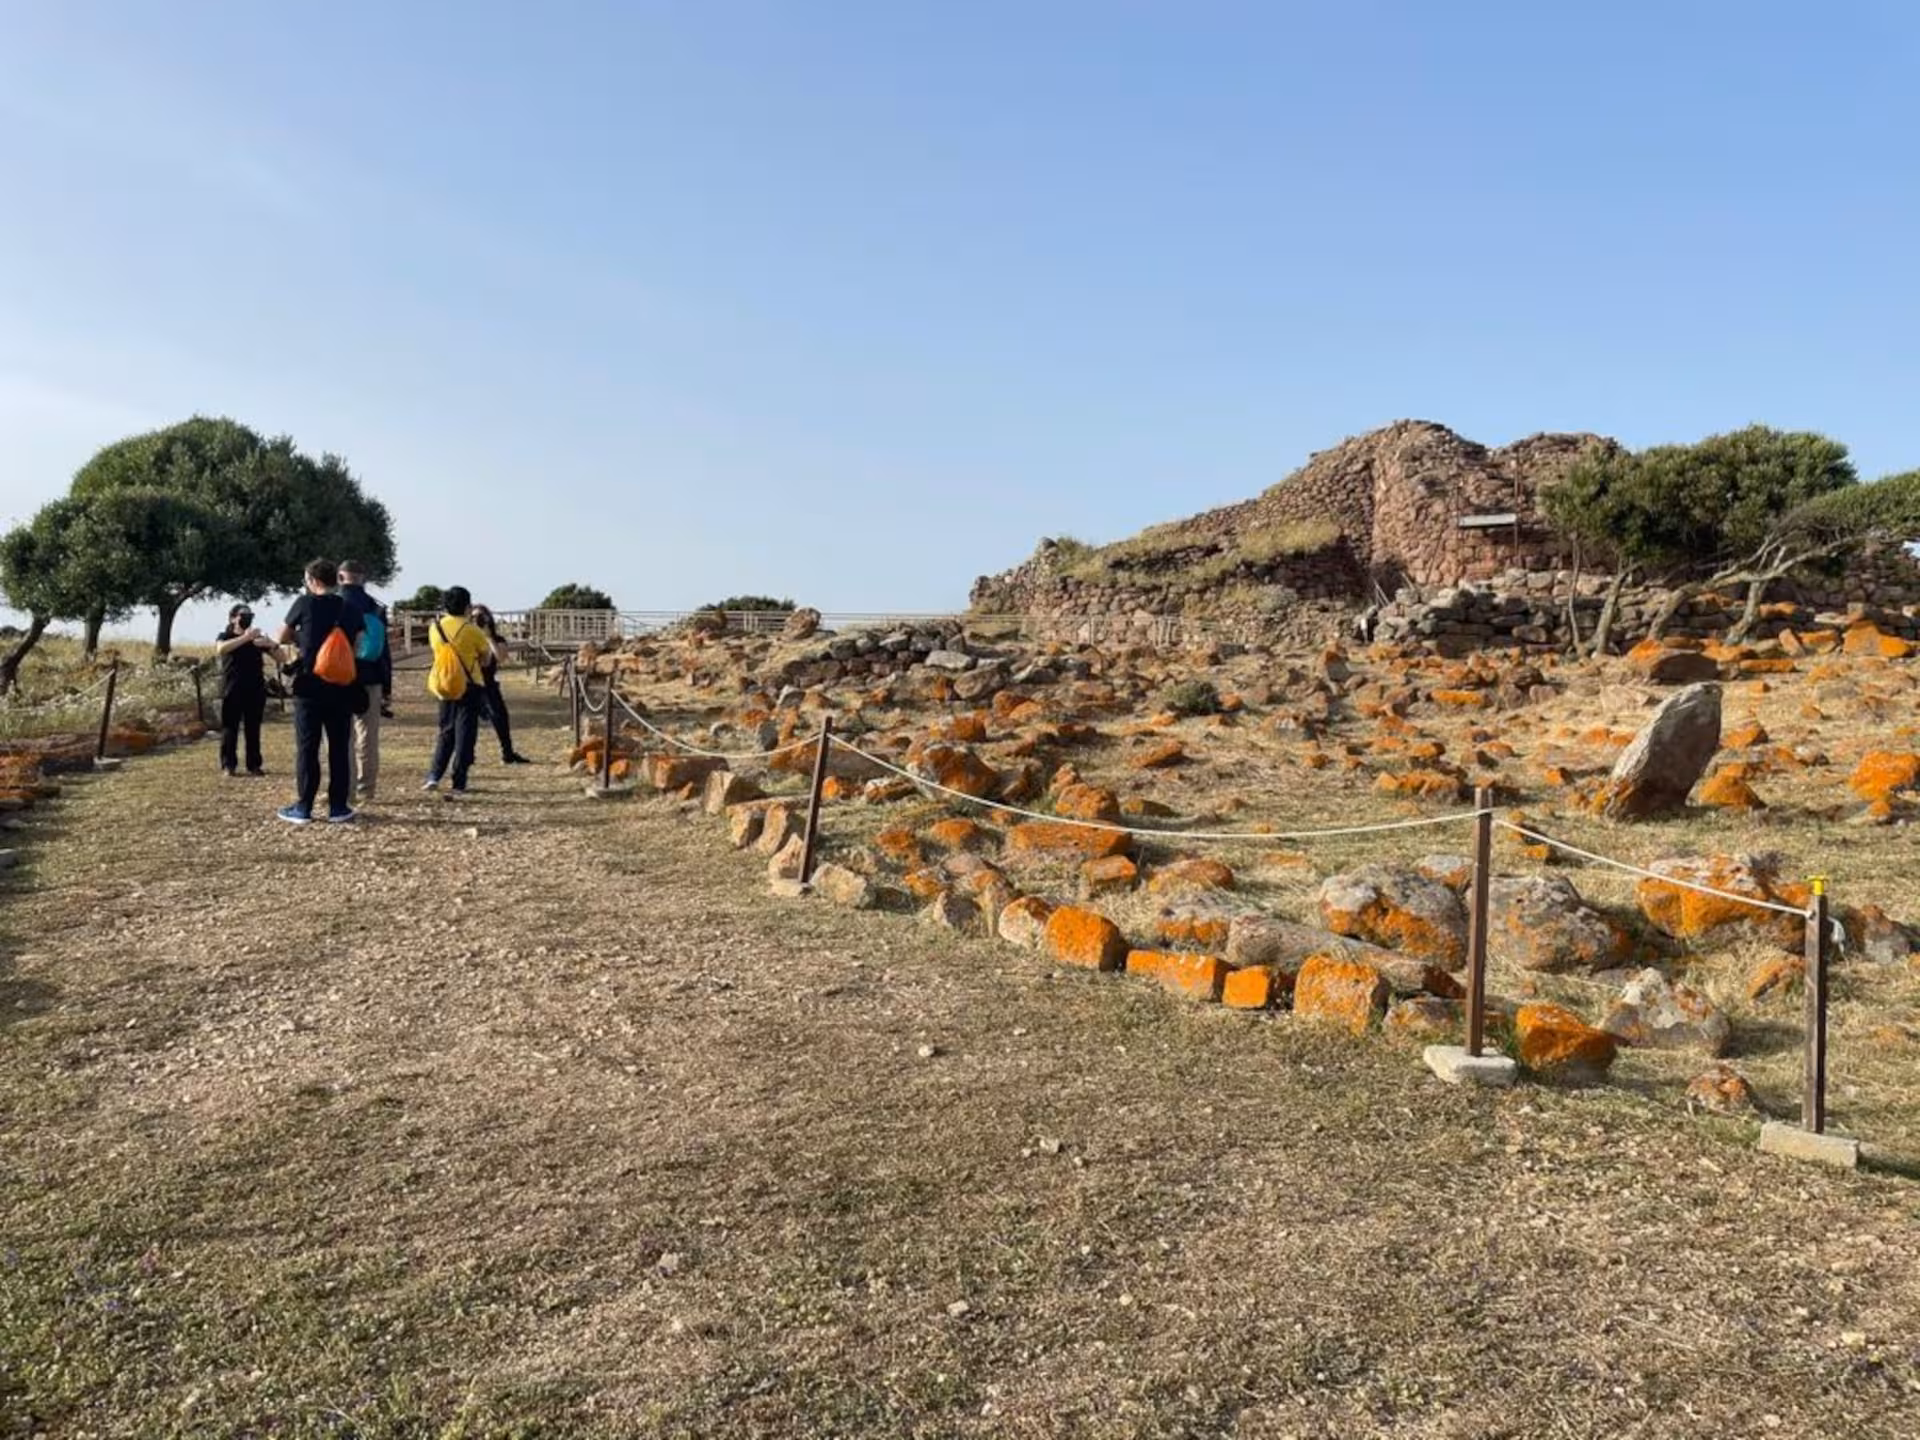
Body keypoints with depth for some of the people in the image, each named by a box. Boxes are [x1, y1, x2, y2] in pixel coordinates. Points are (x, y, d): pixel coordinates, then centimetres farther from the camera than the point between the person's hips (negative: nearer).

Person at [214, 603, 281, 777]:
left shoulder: (258, 638, 12)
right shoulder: (225, 636, 4)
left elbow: (280, 657, 7)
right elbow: (220, 649, -20)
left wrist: (271, 644, -14)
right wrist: (245, 638, -29)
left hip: (255, 690, 3)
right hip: (232, 690, -3)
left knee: (253, 729, 4)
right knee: (230, 728, -2)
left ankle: (254, 765, 7)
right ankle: (228, 765, -1)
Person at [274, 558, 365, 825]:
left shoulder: (305, 603, -3)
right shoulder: (350, 609, 5)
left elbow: (283, 638, 7)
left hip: (310, 685, -2)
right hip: (341, 686, 3)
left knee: (307, 747, 3)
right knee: (340, 748, 7)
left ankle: (303, 807, 5)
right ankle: (338, 807, 7)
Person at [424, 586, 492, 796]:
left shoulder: (435, 627, 2)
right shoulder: (471, 630, -11)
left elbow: (438, 650, 14)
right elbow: (485, 655, -1)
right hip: (470, 687, -4)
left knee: (445, 733, 17)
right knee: (465, 735, 1)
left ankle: (434, 776, 8)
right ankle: (458, 783, -1)